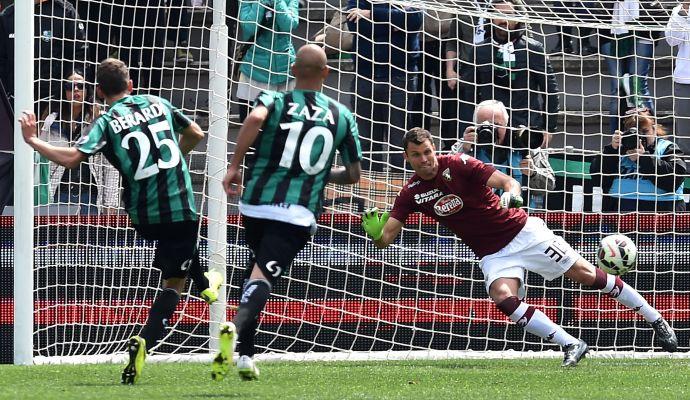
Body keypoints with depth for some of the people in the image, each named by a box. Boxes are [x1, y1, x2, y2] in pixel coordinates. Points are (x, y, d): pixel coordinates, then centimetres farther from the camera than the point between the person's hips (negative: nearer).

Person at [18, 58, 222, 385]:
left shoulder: (106, 123, -6)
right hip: (180, 204, -1)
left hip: (143, 214, 1)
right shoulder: (158, 104, 4)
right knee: (173, 282, 3)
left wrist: (32, 140, -9)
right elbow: (195, 134, 18)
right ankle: (144, 342, -17)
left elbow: (72, 158, -20)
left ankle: (205, 285, 58)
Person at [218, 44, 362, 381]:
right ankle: (236, 328, -42)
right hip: (300, 212, -2)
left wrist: (234, 166, -17)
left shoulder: (275, 100, 4)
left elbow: (256, 117, -23)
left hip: (256, 203, 2)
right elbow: (353, 174, 15)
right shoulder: (342, 116, 9)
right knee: (262, 277, -12)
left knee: (257, 270, 23)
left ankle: (245, 354, 20)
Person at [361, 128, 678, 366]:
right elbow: (385, 239, -7)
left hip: (524, 233, -3)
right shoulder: (411, 194, -4)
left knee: (587, 275, -4)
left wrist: (511, 193, -41)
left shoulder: (457, 165, -14)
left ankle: (656, 321, 10)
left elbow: (507, 180, -17)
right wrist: (375, 231, -30)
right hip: (493, 256, 3)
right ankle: (571, 346, -17)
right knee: (503, 297, -26)